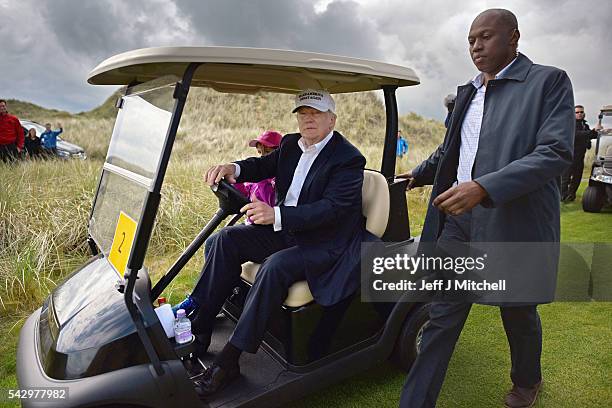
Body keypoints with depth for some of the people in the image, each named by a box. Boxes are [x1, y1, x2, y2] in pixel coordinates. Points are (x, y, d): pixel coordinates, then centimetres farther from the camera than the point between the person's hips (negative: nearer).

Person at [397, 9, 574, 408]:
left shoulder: (548, 81, -6)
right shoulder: (468, 92, 14)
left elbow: (557, 152, -19)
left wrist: (483, 188, -29)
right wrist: (419, 173, 34)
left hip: (512, 223, -4)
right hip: (460, 219, 5)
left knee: (519, 315, 17)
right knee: (442, 316, 4)